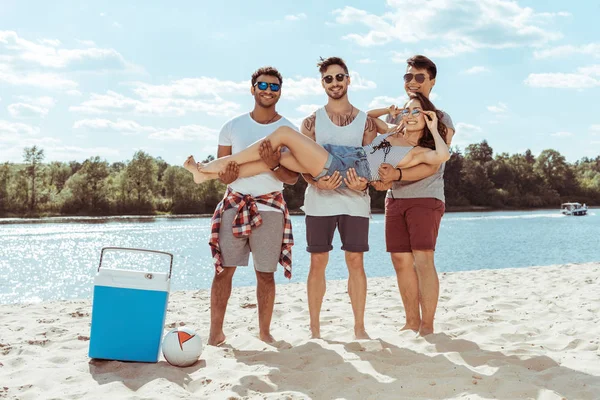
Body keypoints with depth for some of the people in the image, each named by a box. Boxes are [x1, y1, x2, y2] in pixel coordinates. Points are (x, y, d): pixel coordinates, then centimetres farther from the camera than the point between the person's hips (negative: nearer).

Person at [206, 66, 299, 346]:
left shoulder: (289, 130, 4)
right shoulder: (232, 127, 8)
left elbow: (293, 178, -1)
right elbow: (220, 168, 10)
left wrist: (273, 166, -21)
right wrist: (226, 175, -14)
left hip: (270, 207, -1)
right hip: (234, 204, 1)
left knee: (265, 272, 2)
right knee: (223, 268, -4)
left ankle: (264, 331, 14)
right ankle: (216, 332, 3)